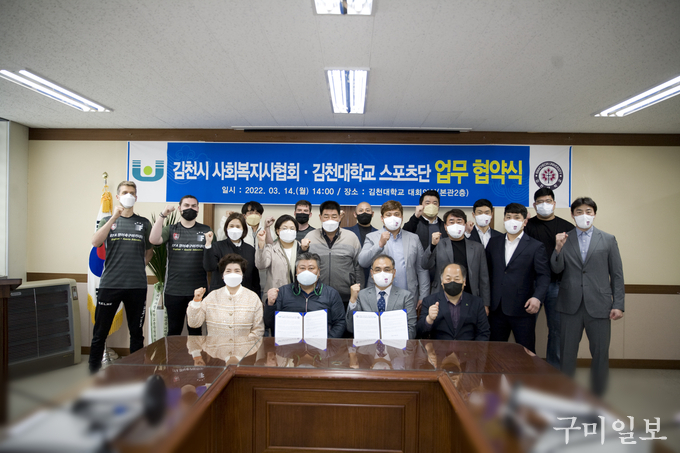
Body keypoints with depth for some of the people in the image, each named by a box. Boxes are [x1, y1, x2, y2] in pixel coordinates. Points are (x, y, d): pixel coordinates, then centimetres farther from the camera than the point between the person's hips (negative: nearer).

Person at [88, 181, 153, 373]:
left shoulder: (143, 223, 10)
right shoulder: (108, 220, 8)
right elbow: (95, 242, -10)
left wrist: (140, 266, 4)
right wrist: (114, 217, -15)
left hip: (137, 285, 1)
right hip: (109, 284, -1)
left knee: (136, 332, 10)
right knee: (100, 332, 4)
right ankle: (93, 371, 17)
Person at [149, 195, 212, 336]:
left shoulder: (206, 230, 7)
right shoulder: (170, 230, 7)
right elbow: (154, 240, -13)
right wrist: (163, 215, -15)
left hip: (198, 291, 0)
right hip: (173, 291, 0)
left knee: (195, 331, 10)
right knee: (174, 331, 10)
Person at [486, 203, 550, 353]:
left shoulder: (536, 246, 1)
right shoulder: (493, 243, 11)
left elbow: (543, 275, -4)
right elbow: (488, 271, 11)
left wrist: (537, 297, -20)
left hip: (522, 310, -3)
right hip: (496, 308, 3)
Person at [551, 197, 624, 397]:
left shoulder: (608, 240, 6)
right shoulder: (564, 239, 6)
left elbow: (617, 274, 5)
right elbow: (557, 269, -2)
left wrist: (618, 304, -1)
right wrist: (558, 249, -19)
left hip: (598, 305, 0)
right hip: (570, 305, 1)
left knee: (600, 353, 6)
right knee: (567, 352, 9)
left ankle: (598, 394, 22)